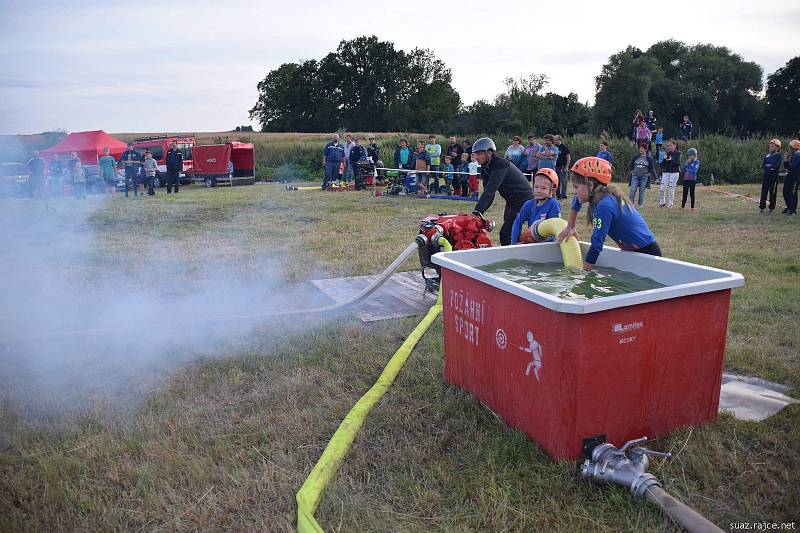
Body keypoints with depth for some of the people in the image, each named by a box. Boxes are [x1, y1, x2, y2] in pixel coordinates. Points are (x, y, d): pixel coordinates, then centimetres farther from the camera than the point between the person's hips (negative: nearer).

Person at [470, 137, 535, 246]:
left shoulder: (500, 165, -24)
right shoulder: (485, 168, 5)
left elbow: (490, 191, -33)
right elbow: (488, 193, 3)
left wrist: (476, 212, -39)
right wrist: (478, 213, -9)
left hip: (523, 200, -10)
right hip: (511, 202, 10)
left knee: (505, 233, -16)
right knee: (508, 232, 14)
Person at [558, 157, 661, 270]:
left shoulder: (605, 206, -27)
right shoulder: (599, 196, -2)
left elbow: (596, 246, -26)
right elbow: (576, 201, 20)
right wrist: (570, 227, 15)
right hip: (631, 251, 9)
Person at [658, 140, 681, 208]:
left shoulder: (678, 153, 1)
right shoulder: (667, 153, 10)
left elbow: (678, 163, -12)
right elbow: (662, 165, 8)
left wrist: (671, 160, -25)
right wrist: (664, 159, -10)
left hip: (674, 173, -3)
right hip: (666, 172, 3)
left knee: (671, 189, -3)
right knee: (661, 188, -6)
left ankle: (670, 204, 5)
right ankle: (662, 203, 9)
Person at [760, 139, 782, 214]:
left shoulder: (779, 156, -1)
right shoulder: (767, 155, 11)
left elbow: (777, 165, -14)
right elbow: (762, 165, 1)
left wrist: (768, 166, -7)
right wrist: (771, 166, -10)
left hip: (774, 176, -4)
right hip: (766, 175, 4)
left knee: (772, 192, 1)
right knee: (764, 191, 2)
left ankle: (771, 209, 9)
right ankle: (762, 208, 5)